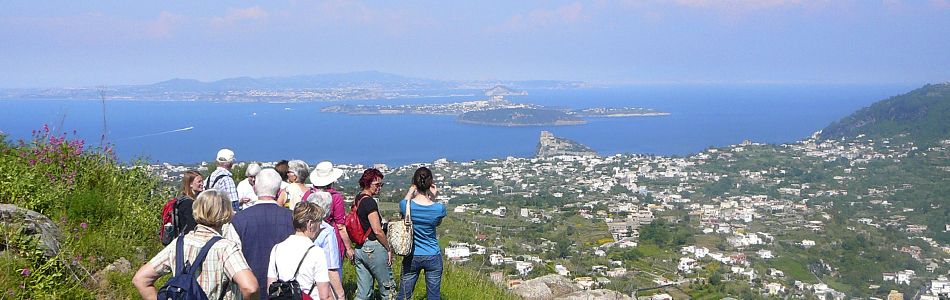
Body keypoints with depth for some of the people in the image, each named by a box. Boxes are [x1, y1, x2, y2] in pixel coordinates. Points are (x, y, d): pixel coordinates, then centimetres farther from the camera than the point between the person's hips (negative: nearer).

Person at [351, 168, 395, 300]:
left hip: (359, 248, 9)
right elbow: (377, 230, -18)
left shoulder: (357, 200, 12)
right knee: (387, 289, 4)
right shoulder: (369, 202, -16)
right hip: (374, 248, -9)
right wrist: (389, 249, -8)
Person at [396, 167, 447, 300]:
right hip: (433, 258, 0)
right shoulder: (439, 208, -14)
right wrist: (433, 198, 2)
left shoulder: (406, 205, -14)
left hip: (411, 257, 1)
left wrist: (410, 193, 14)